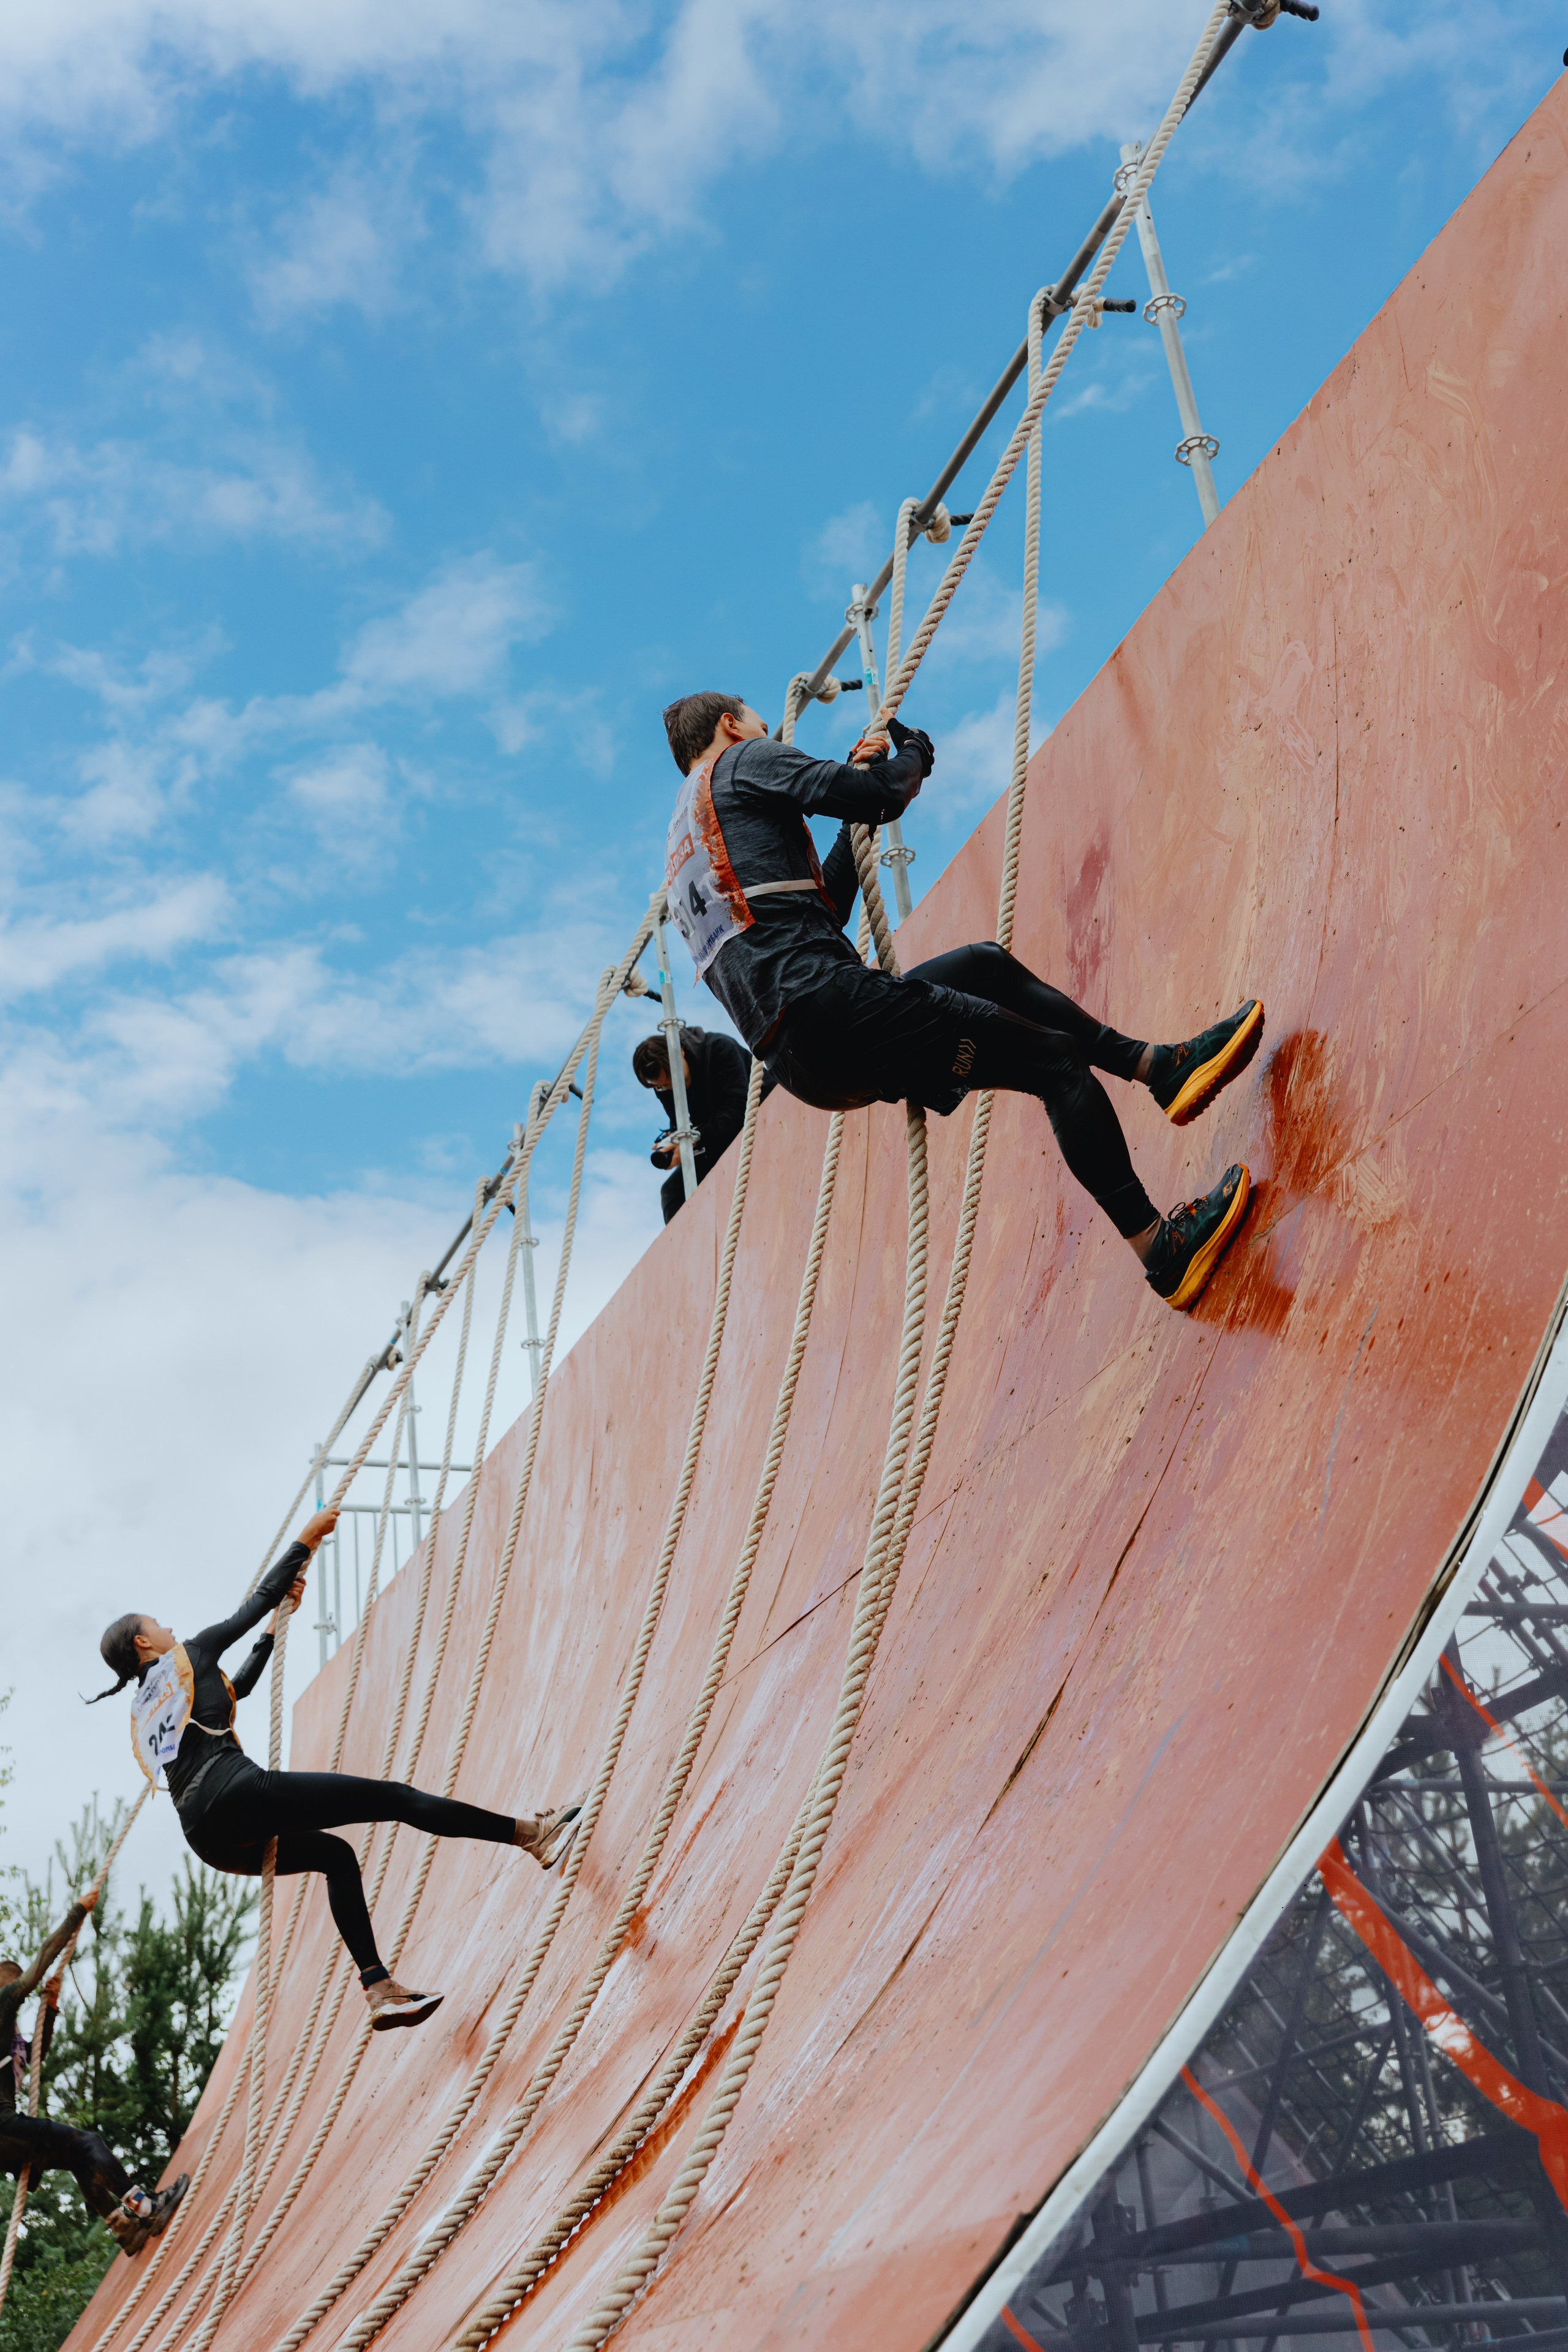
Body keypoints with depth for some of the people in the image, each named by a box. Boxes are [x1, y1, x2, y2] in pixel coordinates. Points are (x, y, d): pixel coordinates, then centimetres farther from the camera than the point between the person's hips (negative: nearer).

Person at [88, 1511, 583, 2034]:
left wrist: (278, 1621, 48)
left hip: (209, 1836, 8)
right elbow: (260, 1598, 13)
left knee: (336, 1856, 25)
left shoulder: (142, 1708, 29)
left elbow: (239, 1685, 43)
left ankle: (380, 1989, 12)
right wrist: (309, 1537, 23)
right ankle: (533, 1833, -12)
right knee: (394, 1798, -7)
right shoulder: (188, 1656, 9)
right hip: (239, 1795, -8)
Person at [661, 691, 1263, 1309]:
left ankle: (1159, 1066, 21)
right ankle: (1162, 1247, -8)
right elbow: (879, 796, -5)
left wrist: (856, 827, 29)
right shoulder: (743, 762, 5)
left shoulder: (682, 859, 29)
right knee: (1061, 1062, -4)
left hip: (801, 1062, 9)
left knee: (986, 965, 25)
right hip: (830, 1007, -9)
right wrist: (913, 754, 16)